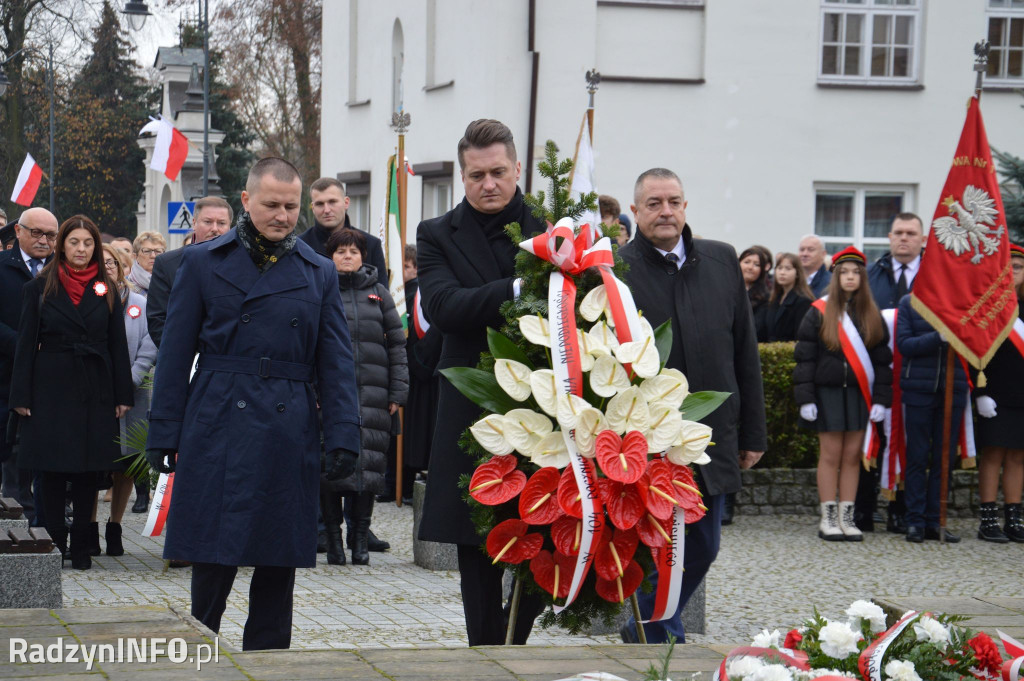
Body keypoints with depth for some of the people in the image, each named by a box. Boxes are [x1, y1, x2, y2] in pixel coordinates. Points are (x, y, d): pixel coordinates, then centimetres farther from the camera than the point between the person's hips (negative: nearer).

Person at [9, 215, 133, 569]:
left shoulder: (106, 291, 8)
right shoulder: (40, 289, 4)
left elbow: (118, 345, 7)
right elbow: (26, 343, 2)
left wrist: (122, 395, 2)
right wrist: (21, 395, -4)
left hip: (94, 392, 1)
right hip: (52, 390, -1)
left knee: (88, 470, 2)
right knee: (53, 470, 0)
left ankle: (80, 546, 9)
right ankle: (54, 545, 6)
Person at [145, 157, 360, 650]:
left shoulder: (319, 273, 11)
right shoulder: (203, 263, 6)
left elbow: (337, 363, 9)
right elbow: (175, 355, 6)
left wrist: (343, 437, -1)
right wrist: (163, 435, 0)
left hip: (290, 435, 2)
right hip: (218, 430, -2)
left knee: (278, 563, 5)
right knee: (213, 557, -4)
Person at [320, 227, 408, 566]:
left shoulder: (378, 293, 13)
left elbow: (396, 344, 12)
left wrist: (397, 392, 5)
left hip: (371, 394, 1)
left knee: (368, 464, -2)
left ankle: (360, 539, 5)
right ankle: (333, 538, 4)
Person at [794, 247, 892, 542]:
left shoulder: (872, 316, 9)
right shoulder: (819, 312, 1)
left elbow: (882, 359, 8)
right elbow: (804, 357, -1)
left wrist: (881, 398, -1)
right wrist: (805, 398, -9)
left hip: (860, 394, 3)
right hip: (828, 393, -3)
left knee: (852, 456, 4)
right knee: (830, 454, -1)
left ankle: (846, 517, 9)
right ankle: (828, 518, 5)